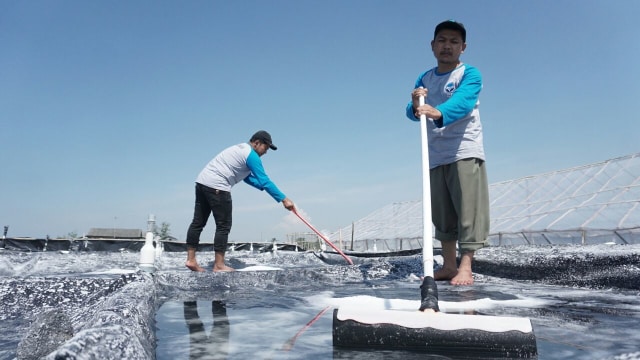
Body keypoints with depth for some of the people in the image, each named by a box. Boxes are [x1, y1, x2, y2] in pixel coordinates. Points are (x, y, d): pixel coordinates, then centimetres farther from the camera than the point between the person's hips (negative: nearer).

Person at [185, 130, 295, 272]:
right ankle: (219, 265, 1)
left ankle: (191, 259, 14)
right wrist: (283, 199, -11)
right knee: (224, 226, -3)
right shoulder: (252, 155, -7)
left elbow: (247, 177, 24)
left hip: (202, 181, 10)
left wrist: (264, 186, 13)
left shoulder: (240, 149, 23)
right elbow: (264, 180, -13)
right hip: (217, 187, -10)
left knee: (198, 222, 10)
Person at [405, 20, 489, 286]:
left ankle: (466, 267, -3)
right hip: (435, 157, 5)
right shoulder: (424, 79, 12)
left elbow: (463, 102, -24)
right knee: (442, 214, 9)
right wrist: (415, 106, -25)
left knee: (468, 210, -7)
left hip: (465, 152, -5)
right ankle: (449, 265, 19)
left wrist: (437, 112, -44)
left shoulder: (470, 74, -3)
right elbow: (412, 113, -2)